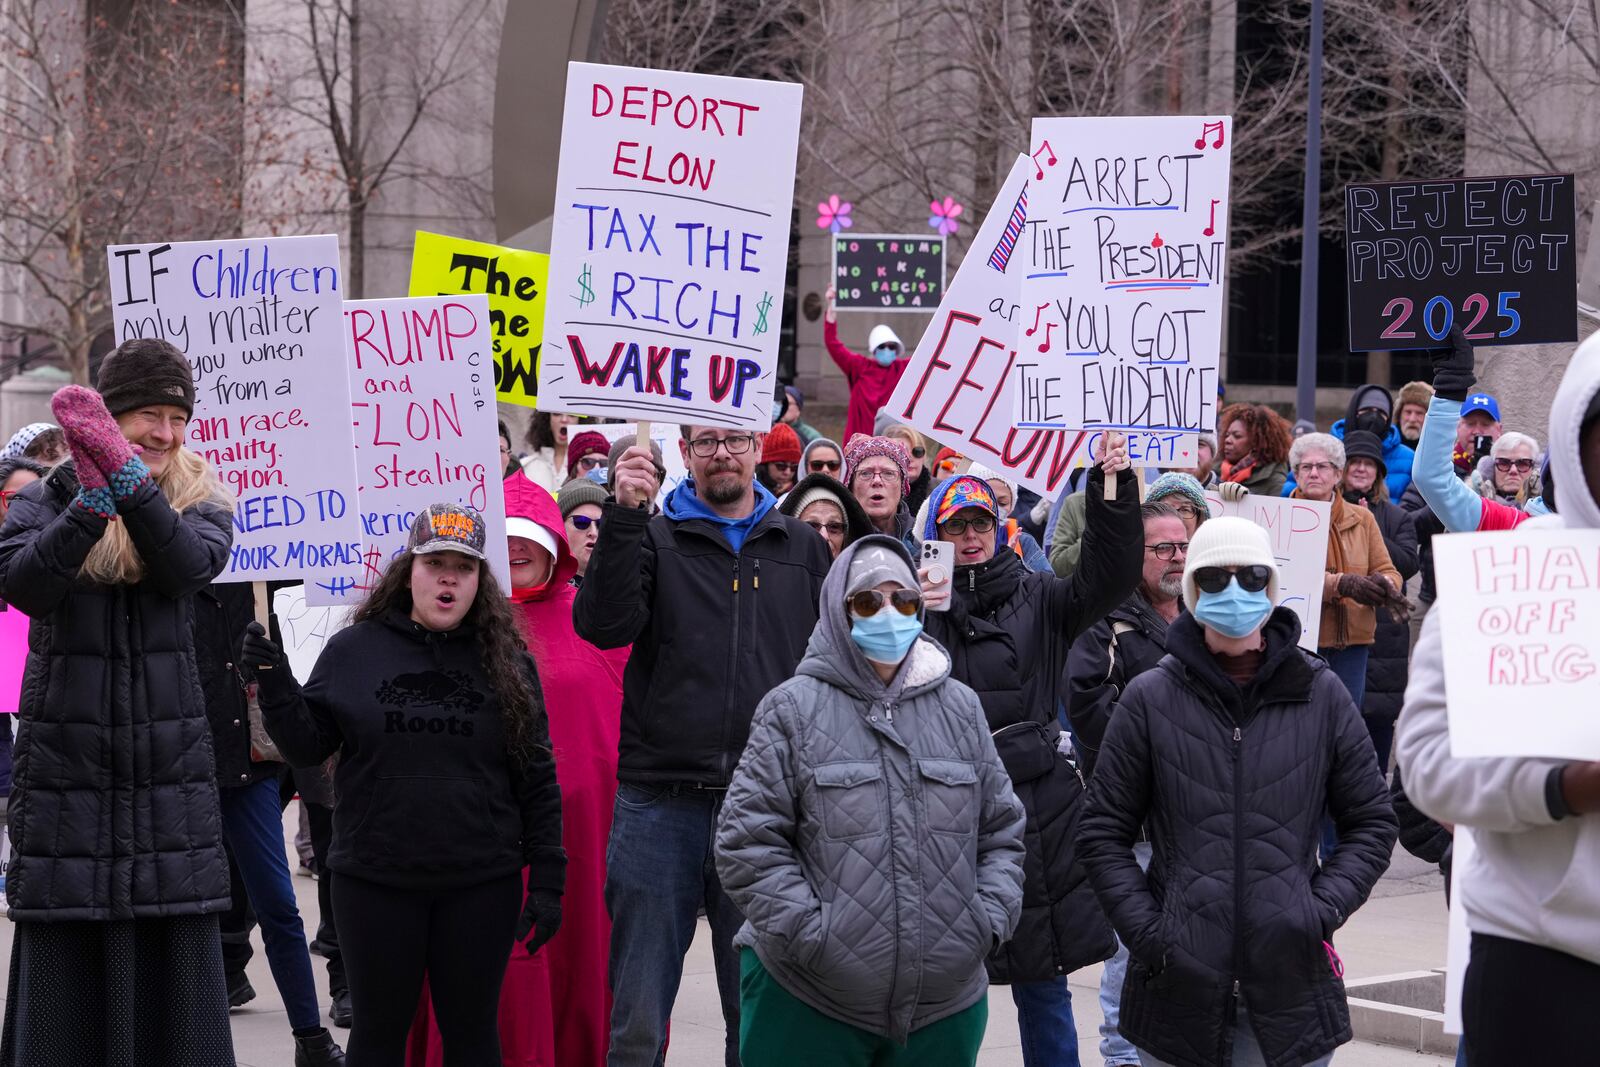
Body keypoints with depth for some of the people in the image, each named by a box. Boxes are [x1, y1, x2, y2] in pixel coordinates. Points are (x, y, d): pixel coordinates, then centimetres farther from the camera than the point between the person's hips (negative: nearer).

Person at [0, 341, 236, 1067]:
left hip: (170, 759, 1)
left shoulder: (200, 500, 7)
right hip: (65, 757, -1)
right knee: (62, 958, -1)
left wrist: (130, 482, -29)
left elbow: (192, 564, -16)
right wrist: (92, 502, -31)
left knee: (174, 956, 1)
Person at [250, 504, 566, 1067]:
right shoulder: (353, 650, 3)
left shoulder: (506, 660, 3)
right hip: (375, 881, 0)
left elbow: (537, 777, 3)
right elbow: (307, 747, 4)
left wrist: (547, 879, 0)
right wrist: (275, 686, -13)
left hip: (481, 886, 0)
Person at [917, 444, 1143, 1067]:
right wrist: (913, 618, -18)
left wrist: (1113, 491, -20)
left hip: (1038, 806, 1)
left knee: (1044, 989, 8)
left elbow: (1109, 577, -8)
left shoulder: (1036, 600, 8)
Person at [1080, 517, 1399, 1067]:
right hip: (1178, 992, 0)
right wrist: (1146, 930, -6)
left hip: (1293, 987, 0)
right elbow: (1104, 832, 5)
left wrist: (1325, 908, -4)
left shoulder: (1320, 695, 4)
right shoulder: (1151, 698, 2)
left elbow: (1371, 821, 11)